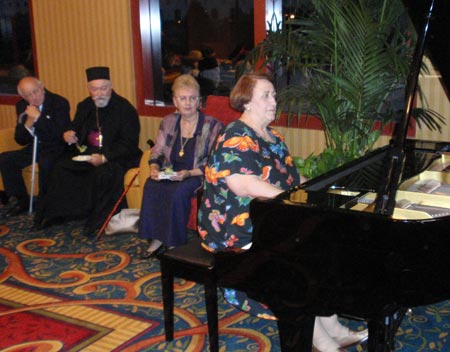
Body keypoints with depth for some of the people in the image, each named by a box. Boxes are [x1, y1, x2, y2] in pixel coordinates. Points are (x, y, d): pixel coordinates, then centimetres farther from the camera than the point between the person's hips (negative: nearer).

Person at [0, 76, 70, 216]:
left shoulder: (60, 103, -13)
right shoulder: (22, 106, 4)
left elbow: (60, 134, -23)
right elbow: (20, 140, 4)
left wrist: (38, 117, -26)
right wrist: (28, 125, -16)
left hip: (56, 148, -6)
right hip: (35, 147, 6)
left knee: (46, 163, -37)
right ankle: (22, 200, 2)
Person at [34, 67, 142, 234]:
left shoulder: (125, 109, -12)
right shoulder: (84, 107, 8)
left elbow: (129, 144, -16)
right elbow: (76, 131, 18)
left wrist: (104, 157, -28)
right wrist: (69, 136, -8)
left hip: (116, 156, -6)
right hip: (88, 153, 6)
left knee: (103, 173, -35)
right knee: (61, 168, -13)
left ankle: (100, 221, -19)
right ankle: (59, 213, 0)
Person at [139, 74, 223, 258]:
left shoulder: (212, 126, -5)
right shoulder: (168, 122, 10)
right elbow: (157, 151, 14)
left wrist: (189, 173, -22)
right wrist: (154, 168, -8)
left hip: (199, 175, -4)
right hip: (170, 173, 4)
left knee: (178, 191, -35)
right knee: (151, 186, -27)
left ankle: (175, 242, -18)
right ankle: (157, 239, -17)